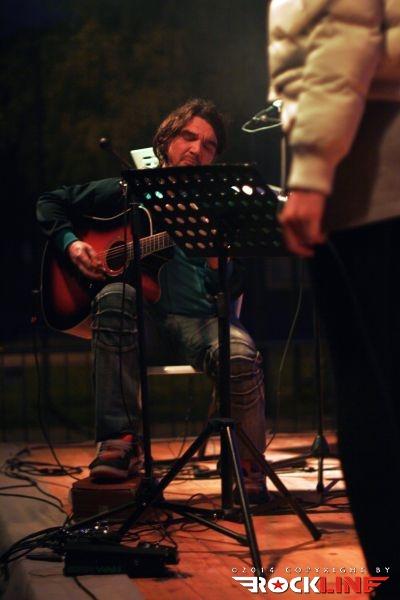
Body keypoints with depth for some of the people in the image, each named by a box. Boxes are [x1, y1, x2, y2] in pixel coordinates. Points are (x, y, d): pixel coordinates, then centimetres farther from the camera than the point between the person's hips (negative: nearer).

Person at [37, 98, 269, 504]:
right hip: (142, 323, 1)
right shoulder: (130, 191, 13)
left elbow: (230, 289, -1)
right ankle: (120, 440, -33)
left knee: (242, 356, -34)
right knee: (115, 296, -34)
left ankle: (249, 471, -8)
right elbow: (51, 204, 20)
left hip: (199, 322, 0)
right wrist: (71, 245, 2)